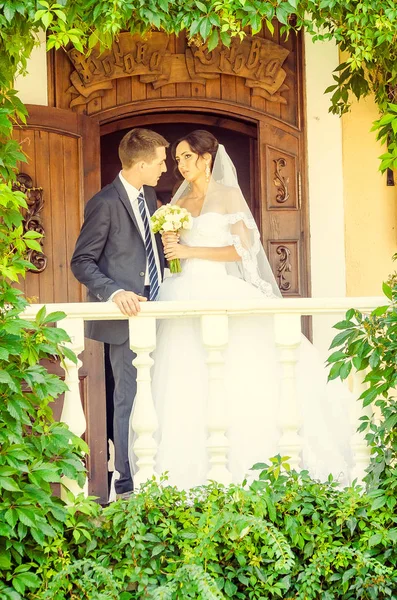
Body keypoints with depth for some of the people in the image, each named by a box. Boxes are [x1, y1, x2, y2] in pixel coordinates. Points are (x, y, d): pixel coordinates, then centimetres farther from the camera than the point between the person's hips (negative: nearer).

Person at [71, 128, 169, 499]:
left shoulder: (149, 197, 14)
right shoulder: (105, 203, -11)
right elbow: (82, 263, -12)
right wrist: (115, 293, -24)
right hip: (127, 316, -7)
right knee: (129, 399, -4)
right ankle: (127, 486, 3)